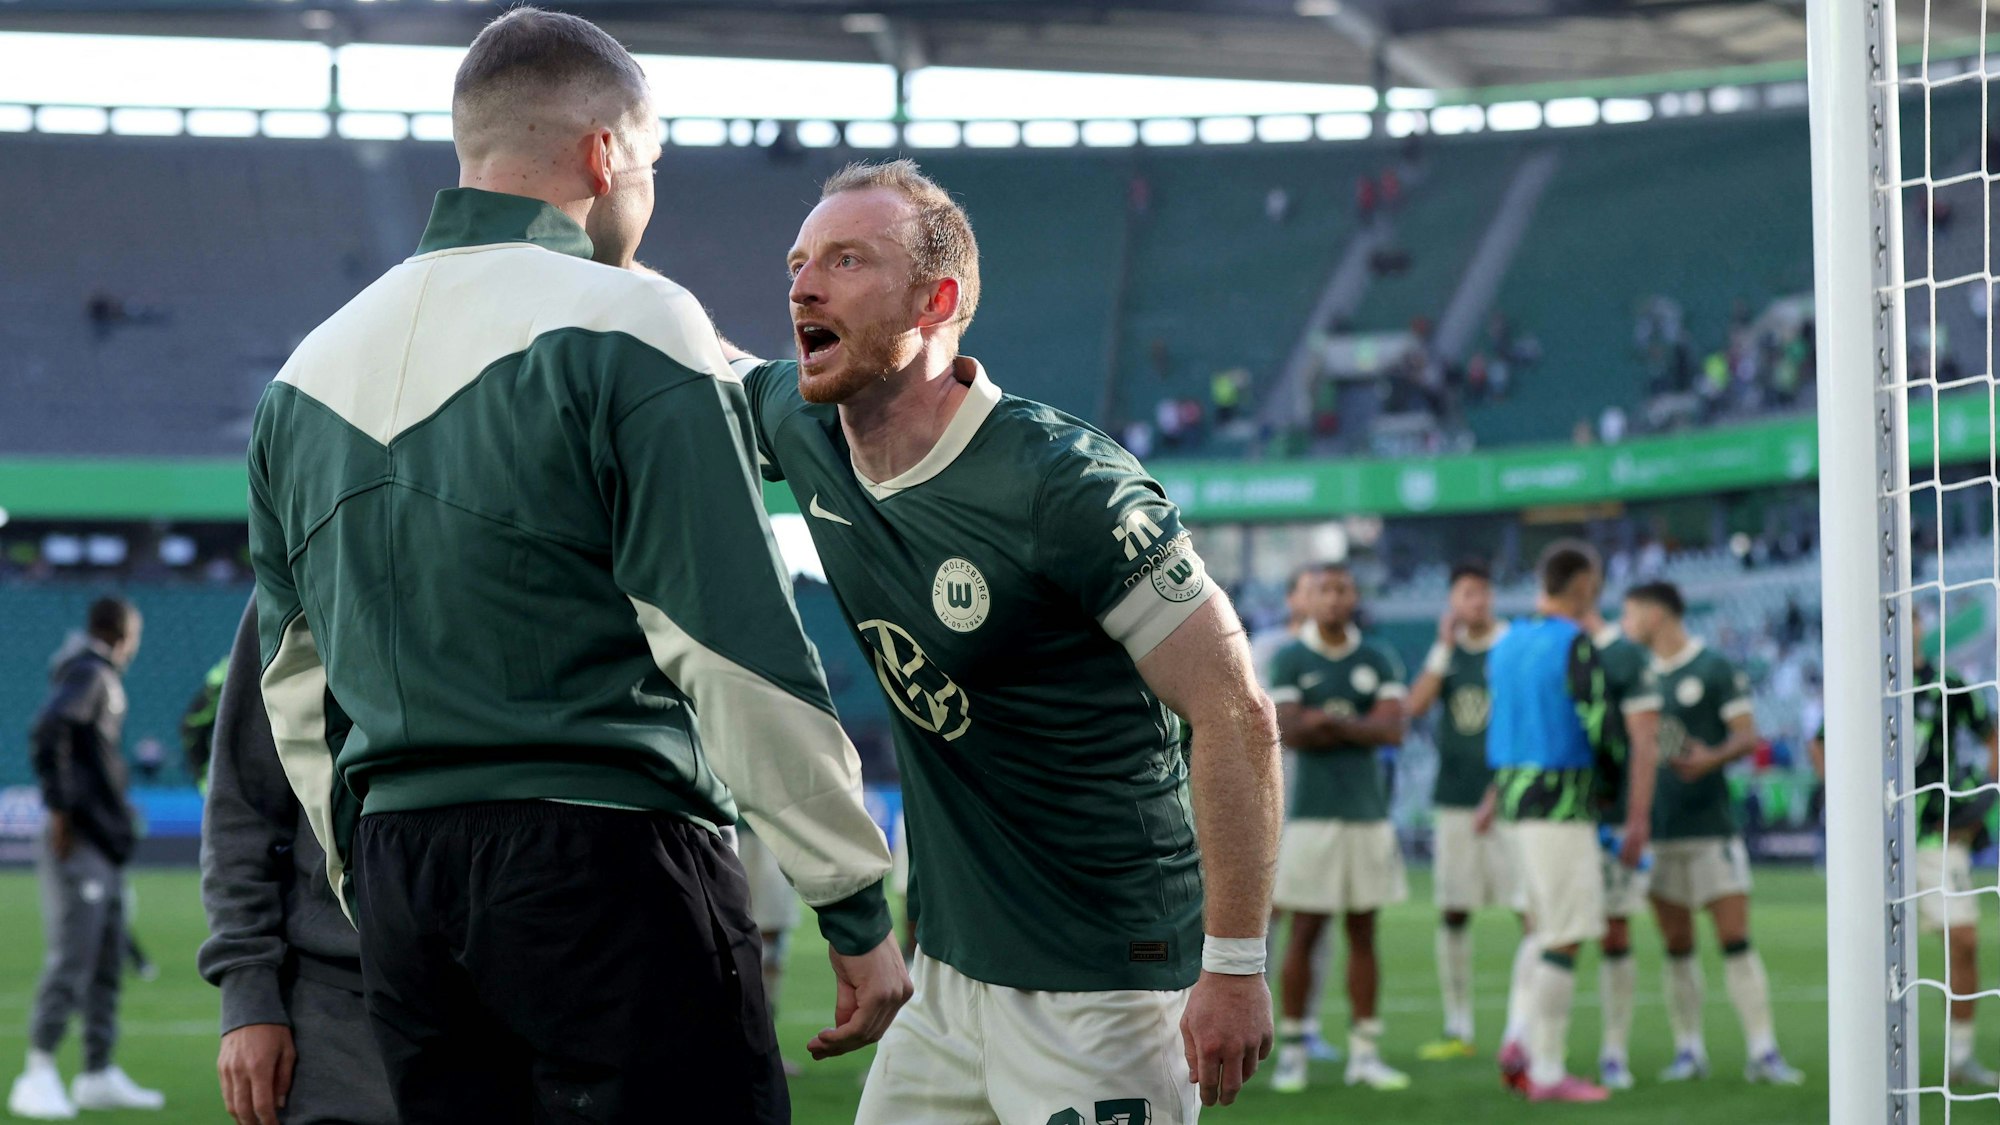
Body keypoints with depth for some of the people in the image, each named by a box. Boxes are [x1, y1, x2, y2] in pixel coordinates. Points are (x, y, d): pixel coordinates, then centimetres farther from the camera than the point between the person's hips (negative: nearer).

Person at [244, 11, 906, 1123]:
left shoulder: (310, 371, 15)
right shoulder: (625, 326, -6)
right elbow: (740, 655, -11)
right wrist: (858, 914, -6)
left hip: (395, 876, 7)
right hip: (606, 862, -7)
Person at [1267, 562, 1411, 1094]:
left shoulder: (1378, 661, 8)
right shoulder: (1290, 660, 1)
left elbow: (1393, 730, -4)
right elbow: (1290, 732, -11)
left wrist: (1330, 721, -13)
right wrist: (1360, 727, -8)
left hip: (1368, 812, 3)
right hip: (1312, 812, -3)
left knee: (1363, 934, 5)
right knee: (1304, 934, -2)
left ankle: (1364, 1052, 8)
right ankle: (1292, 1050, 5)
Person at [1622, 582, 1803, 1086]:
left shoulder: (1715, 669, -2)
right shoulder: (1641, 676, 13)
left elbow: (1748, 735, -7)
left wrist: (1713, 758, -25)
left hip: (1711, 826, -5)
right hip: (1658, 830, 5)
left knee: (1736, 940, -8)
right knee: (1677, 946, 4)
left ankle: (1762, 1051, -8)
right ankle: (1688, 1050, 10)